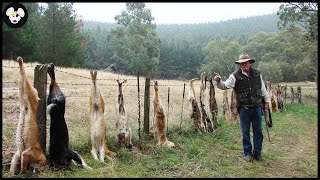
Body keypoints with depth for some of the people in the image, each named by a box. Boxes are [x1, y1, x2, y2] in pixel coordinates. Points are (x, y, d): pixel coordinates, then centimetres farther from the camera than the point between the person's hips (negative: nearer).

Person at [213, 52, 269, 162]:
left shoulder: (257, 73, 7)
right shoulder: (235, 75, -5)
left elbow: (263, 88, 16)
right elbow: (226, 85, -13)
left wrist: (267, 101, 18)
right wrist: (219, 82, -33)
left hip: (257, 107, 3)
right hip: (244, 108, -3)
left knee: (258, 131, 9)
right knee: (245, 132, 6)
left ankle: (257, 153, 24)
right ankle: (247, 153, 21)